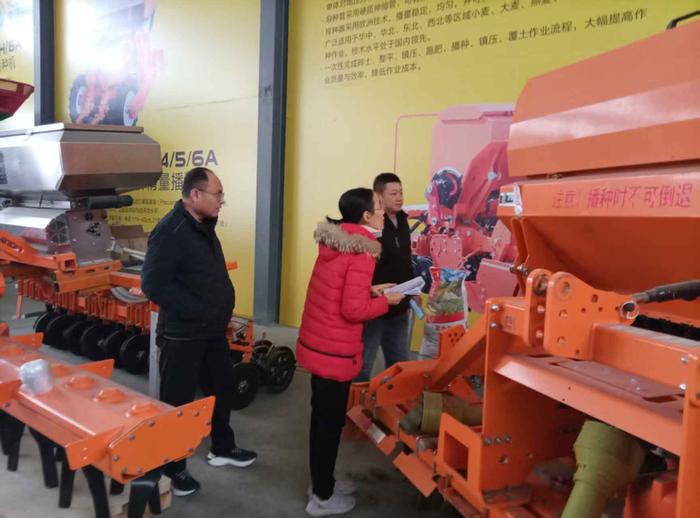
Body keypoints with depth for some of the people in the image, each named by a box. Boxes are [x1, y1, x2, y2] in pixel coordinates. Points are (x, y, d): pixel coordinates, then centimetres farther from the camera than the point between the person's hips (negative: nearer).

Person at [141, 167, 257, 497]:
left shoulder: (204, 227, 8)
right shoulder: (170, 231, -21)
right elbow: (153, 284, -27)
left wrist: (221, 307, 7)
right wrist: (196, 311, -24)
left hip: (212, 330, 9)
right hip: (183, 334, -9)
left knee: (222, 388, 20)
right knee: (177, 401, 6)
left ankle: (222, 449, 40)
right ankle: (172, 467, 24)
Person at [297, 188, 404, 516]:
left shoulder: (334, 240, 6)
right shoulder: (362, 251, -20)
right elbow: (353, 310, -23)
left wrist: (370, 290, 11)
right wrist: (386, 301, -8)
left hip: (315, 343, 9)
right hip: (335, 351, -9)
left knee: (321, 416, 20)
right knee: (331, 421, 7)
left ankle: (321, 483, 38)